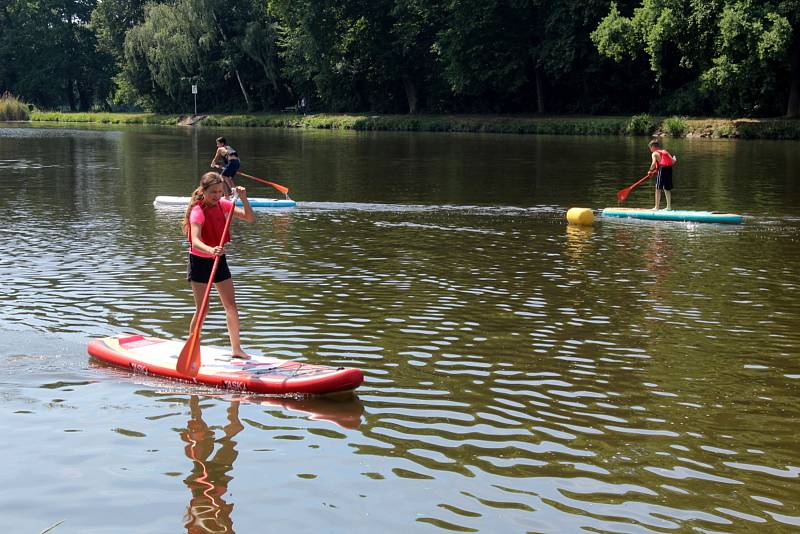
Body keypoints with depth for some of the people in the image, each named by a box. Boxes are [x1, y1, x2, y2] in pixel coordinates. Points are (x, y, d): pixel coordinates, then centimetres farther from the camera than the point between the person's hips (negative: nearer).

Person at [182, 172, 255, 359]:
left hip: (219, 259, 6)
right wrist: (211, 250, -56)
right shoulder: (198, 211, -21)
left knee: (231, 306, 7)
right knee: (201, 310, -7)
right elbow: (195, 241, -36)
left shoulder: (222, 204, -3)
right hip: (200, 261, -6)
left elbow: (250, 218, -5)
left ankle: (236, 349, 18)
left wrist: (244, 199, -21)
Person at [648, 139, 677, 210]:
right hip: (669, 170, 6)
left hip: (662, 170, -6)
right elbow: (673, 161, 9)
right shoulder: (665, 152, 20)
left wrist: (651, 170, 1)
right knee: (667, 189, 14)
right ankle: (669, 206, 16)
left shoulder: (654, 153, 2)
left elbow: (654, 163, -15)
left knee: (658, 189, 0)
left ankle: (657, 206, 1)